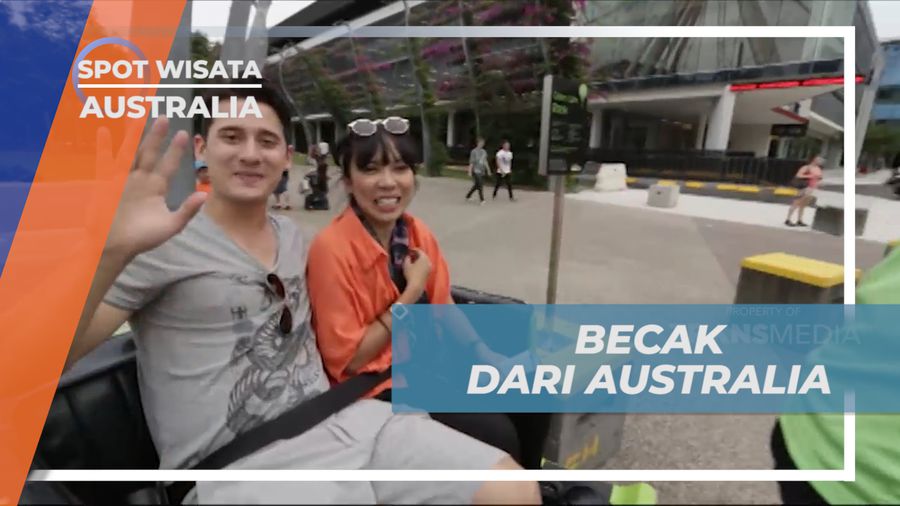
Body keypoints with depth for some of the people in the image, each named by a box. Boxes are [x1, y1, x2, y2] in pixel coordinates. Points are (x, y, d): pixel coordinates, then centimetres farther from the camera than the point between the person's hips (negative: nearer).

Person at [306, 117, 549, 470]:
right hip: (375, 383, -6)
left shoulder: (417, 233, -3)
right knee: (496, 434, -18)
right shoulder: (332, 249, -23)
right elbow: (348, 360, -20)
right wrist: (411, 292, -22)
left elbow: (443, 306, 9)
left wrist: (483, 352, -6)